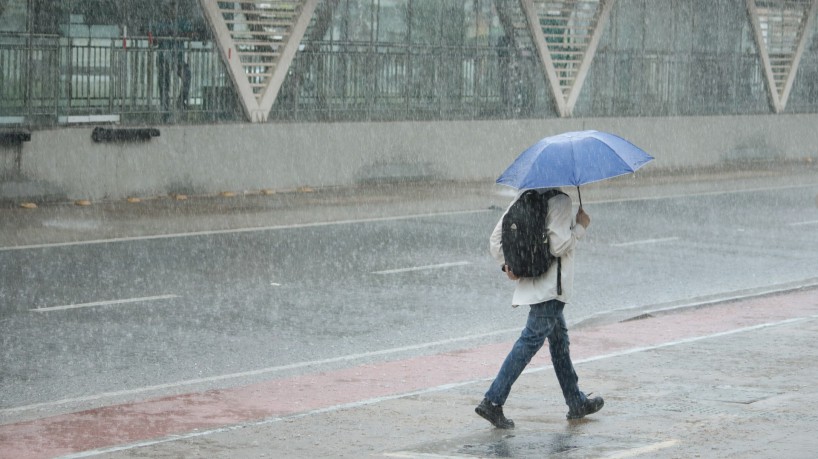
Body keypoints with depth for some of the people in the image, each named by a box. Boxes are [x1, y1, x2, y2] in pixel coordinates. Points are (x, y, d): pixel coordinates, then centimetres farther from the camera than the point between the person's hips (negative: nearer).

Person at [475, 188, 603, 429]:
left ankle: (577, 402, 29)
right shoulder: (560, 200, -15)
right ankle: (493, 401, -12)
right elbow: (559, 246, -21)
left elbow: (496, 238, 7)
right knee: (531, 340, -7)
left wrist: (507, 264, 4)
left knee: (559, 338, 19)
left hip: (531, 282, 9)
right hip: (551, 286, -9)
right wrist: (580, 227, -8)